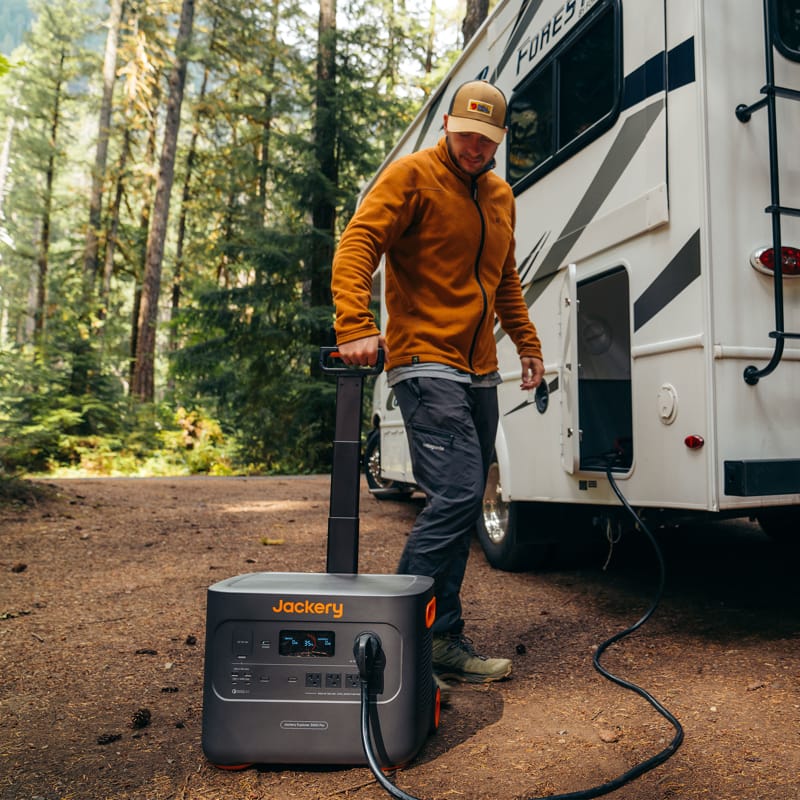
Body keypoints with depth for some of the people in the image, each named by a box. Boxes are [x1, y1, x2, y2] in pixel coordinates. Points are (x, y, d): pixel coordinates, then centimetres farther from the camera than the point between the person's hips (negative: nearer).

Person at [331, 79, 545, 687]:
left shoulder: (501, 196, 21)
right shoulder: (412, 175, -2)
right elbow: (357, 245, -13)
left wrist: (527, 342, 25)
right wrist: (356, 327, -27)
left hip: (479, 371, 8)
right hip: (426, 363, -8)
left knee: (462, 507, 7)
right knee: (458, 493, -17)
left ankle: (444, 644, 17)